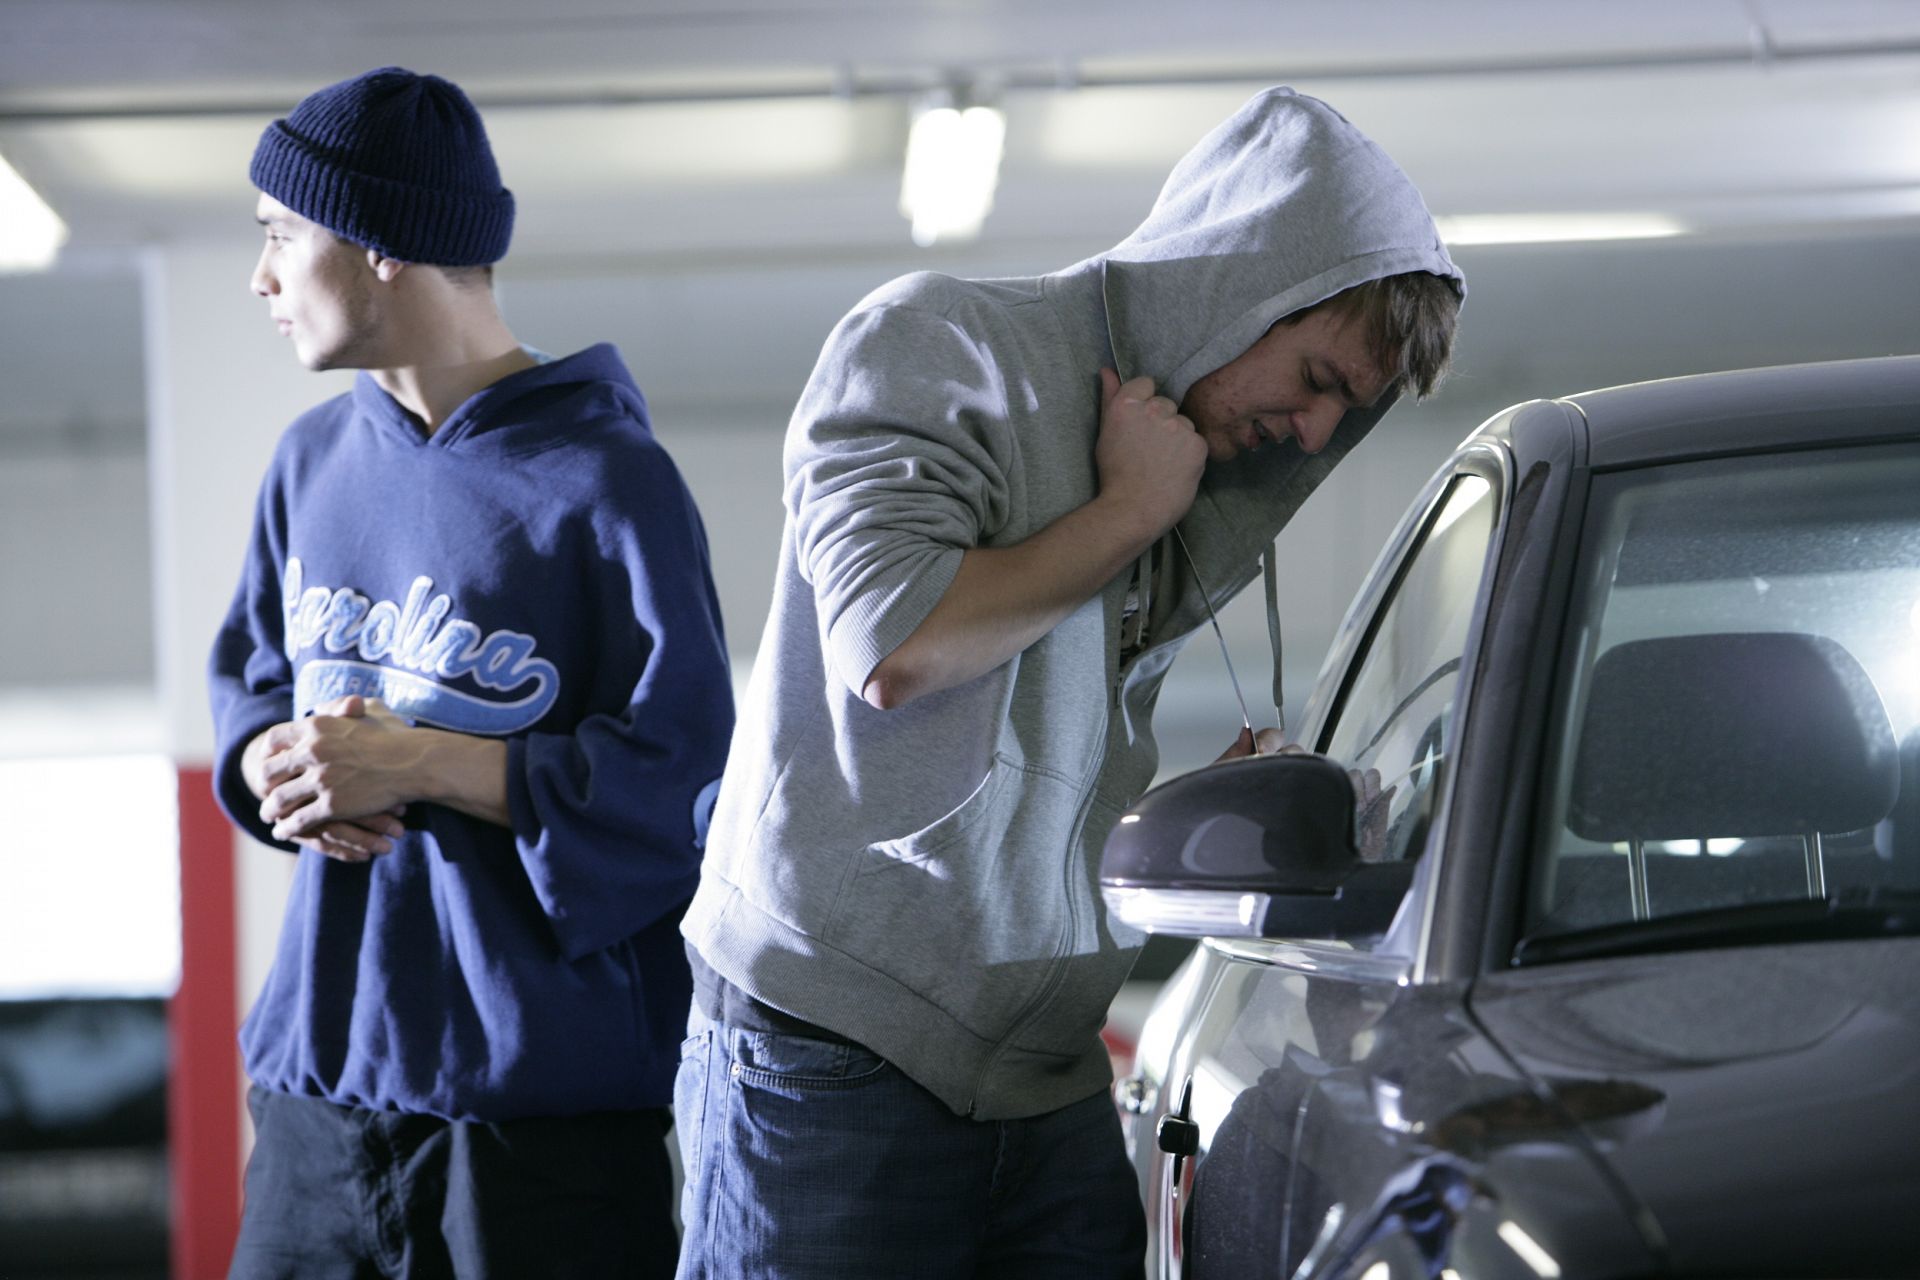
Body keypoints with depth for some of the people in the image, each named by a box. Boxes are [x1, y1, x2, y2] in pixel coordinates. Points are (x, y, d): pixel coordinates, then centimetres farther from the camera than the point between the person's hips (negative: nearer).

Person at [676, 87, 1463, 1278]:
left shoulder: (1176, 526, 15)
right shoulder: (940, 344, -6)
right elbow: (893, 644, -19)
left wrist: (1218, 802, 4)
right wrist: (1129, 511, -10)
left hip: (1052, 1099, 7)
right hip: (838, 1058, -7)